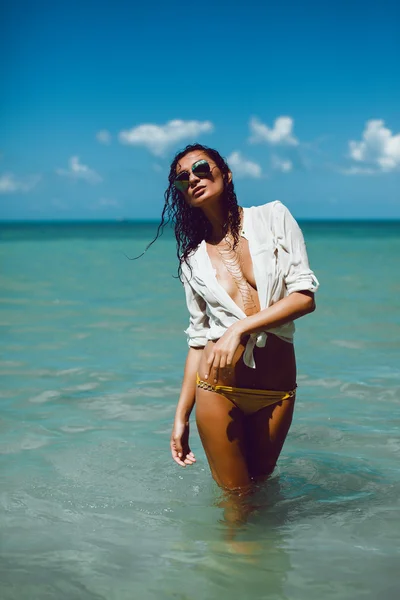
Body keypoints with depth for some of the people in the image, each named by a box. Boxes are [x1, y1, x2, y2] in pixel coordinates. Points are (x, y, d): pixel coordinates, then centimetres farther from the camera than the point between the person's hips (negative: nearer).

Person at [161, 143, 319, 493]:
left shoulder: (273, 218, 1)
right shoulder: (193, 258, 6)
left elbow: (305, 296, -7)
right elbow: (198, 340, 8)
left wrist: (240, 327, -19)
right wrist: (181, 416, 5)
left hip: (276, 390, 0)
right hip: (218, 388, 1)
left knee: (261, 484, 14)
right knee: (235, 495, 5)